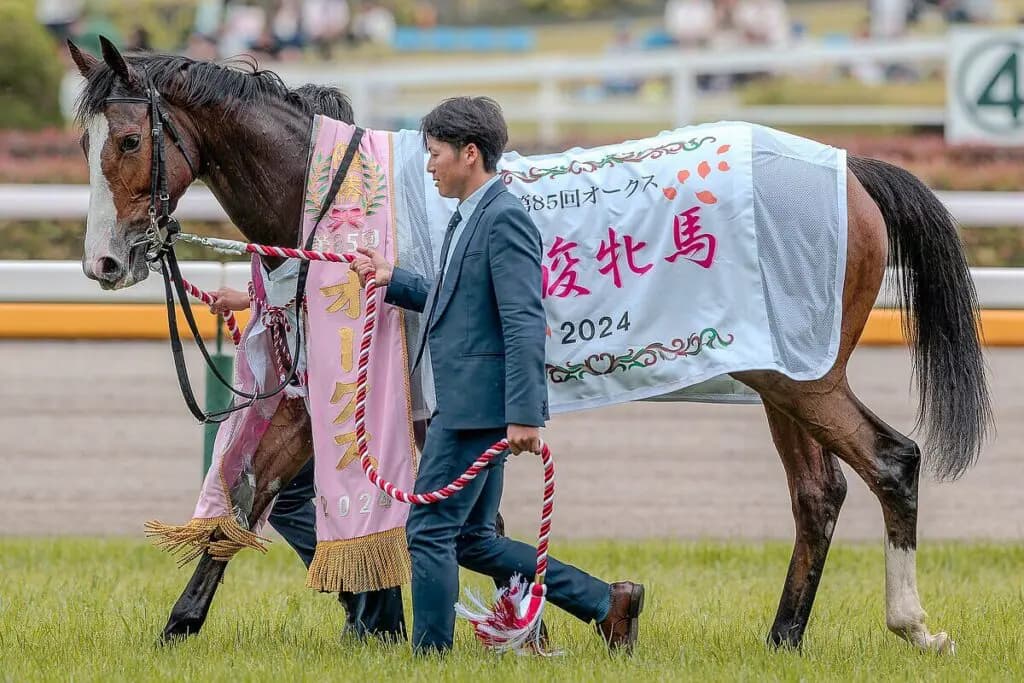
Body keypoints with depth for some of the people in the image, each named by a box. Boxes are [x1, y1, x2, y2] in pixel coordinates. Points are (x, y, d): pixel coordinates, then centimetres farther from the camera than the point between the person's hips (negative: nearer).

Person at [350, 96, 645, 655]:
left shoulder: (502, 219, -15)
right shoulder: (468, 218, 16)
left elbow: (524, 324, -21)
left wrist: (524, 415, -26)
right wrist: (392, 282, 21)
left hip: (479, 405, -11)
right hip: (466, 404, 11)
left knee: (430, 530, -5)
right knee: (471, 539, 13)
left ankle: (431, 654, 3)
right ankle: (605, 602, 15)